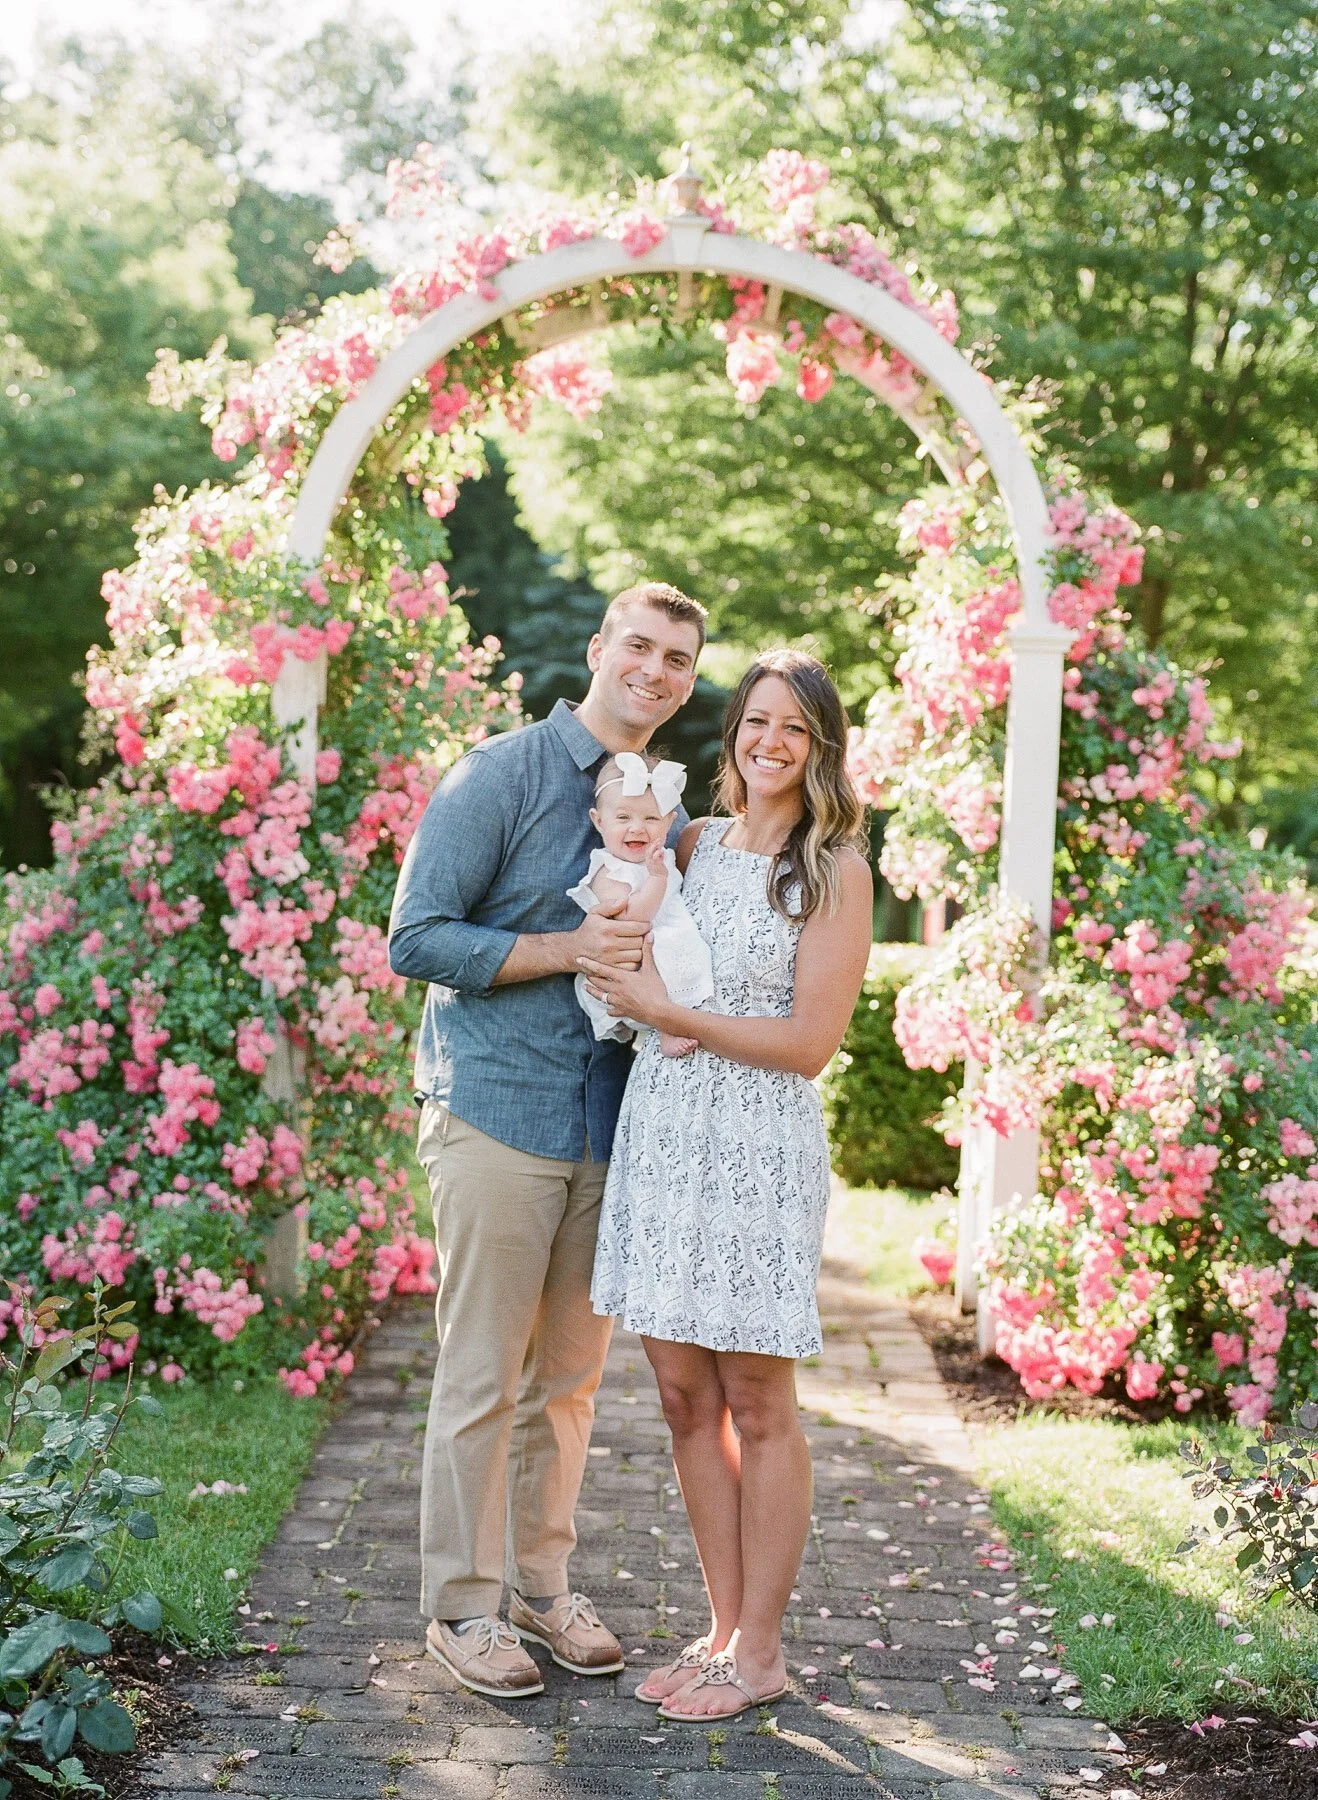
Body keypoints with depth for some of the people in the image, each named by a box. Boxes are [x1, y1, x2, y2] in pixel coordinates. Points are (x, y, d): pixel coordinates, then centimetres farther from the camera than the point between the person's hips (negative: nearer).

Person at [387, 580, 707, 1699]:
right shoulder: (503, 775, -5)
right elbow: (416, 938, -10)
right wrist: (569, 950, -18)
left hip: (610, 1131, 6)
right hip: (498, 1114, -6)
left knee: (571, 1376, 12)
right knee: (483, 1377, -1)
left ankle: (543, 1586, 25)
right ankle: (461, 1605, 13)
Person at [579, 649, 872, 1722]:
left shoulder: (834, 870, -5)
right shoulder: (696, 843, 11)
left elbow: (811, 1041, -10)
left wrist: (665, 1012, -10)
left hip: (757, 1147, -6)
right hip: (659, 1130, 6)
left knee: (757, 1406, 3)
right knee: (685, 1396, 10)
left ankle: (759, 1652, 15)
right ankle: (726, 1630, 22)